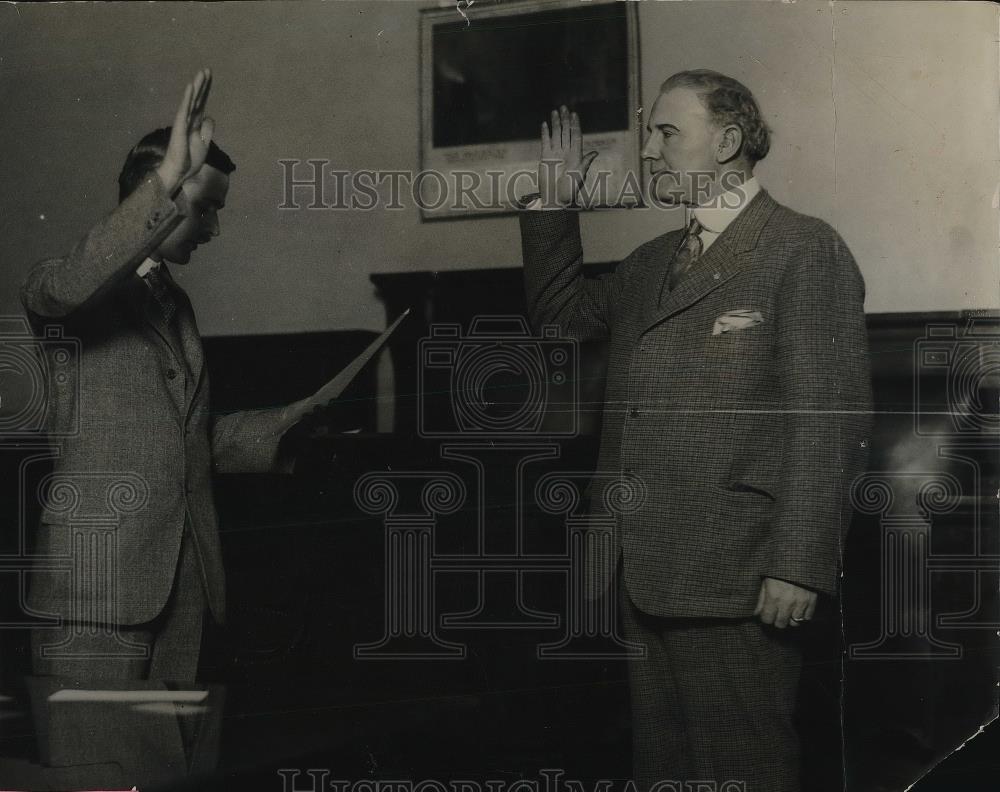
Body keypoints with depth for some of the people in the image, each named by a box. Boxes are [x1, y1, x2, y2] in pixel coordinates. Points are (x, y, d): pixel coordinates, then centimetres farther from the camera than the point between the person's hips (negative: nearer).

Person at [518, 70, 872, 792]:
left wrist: (799, 567, -19)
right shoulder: (653, 263, 18)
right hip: (650, 571, 8)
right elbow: (561, 313, 32)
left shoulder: (805, 250, -7)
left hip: (737, 581, -8)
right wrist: (555, 205, 19)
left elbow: (828, 418, -14)